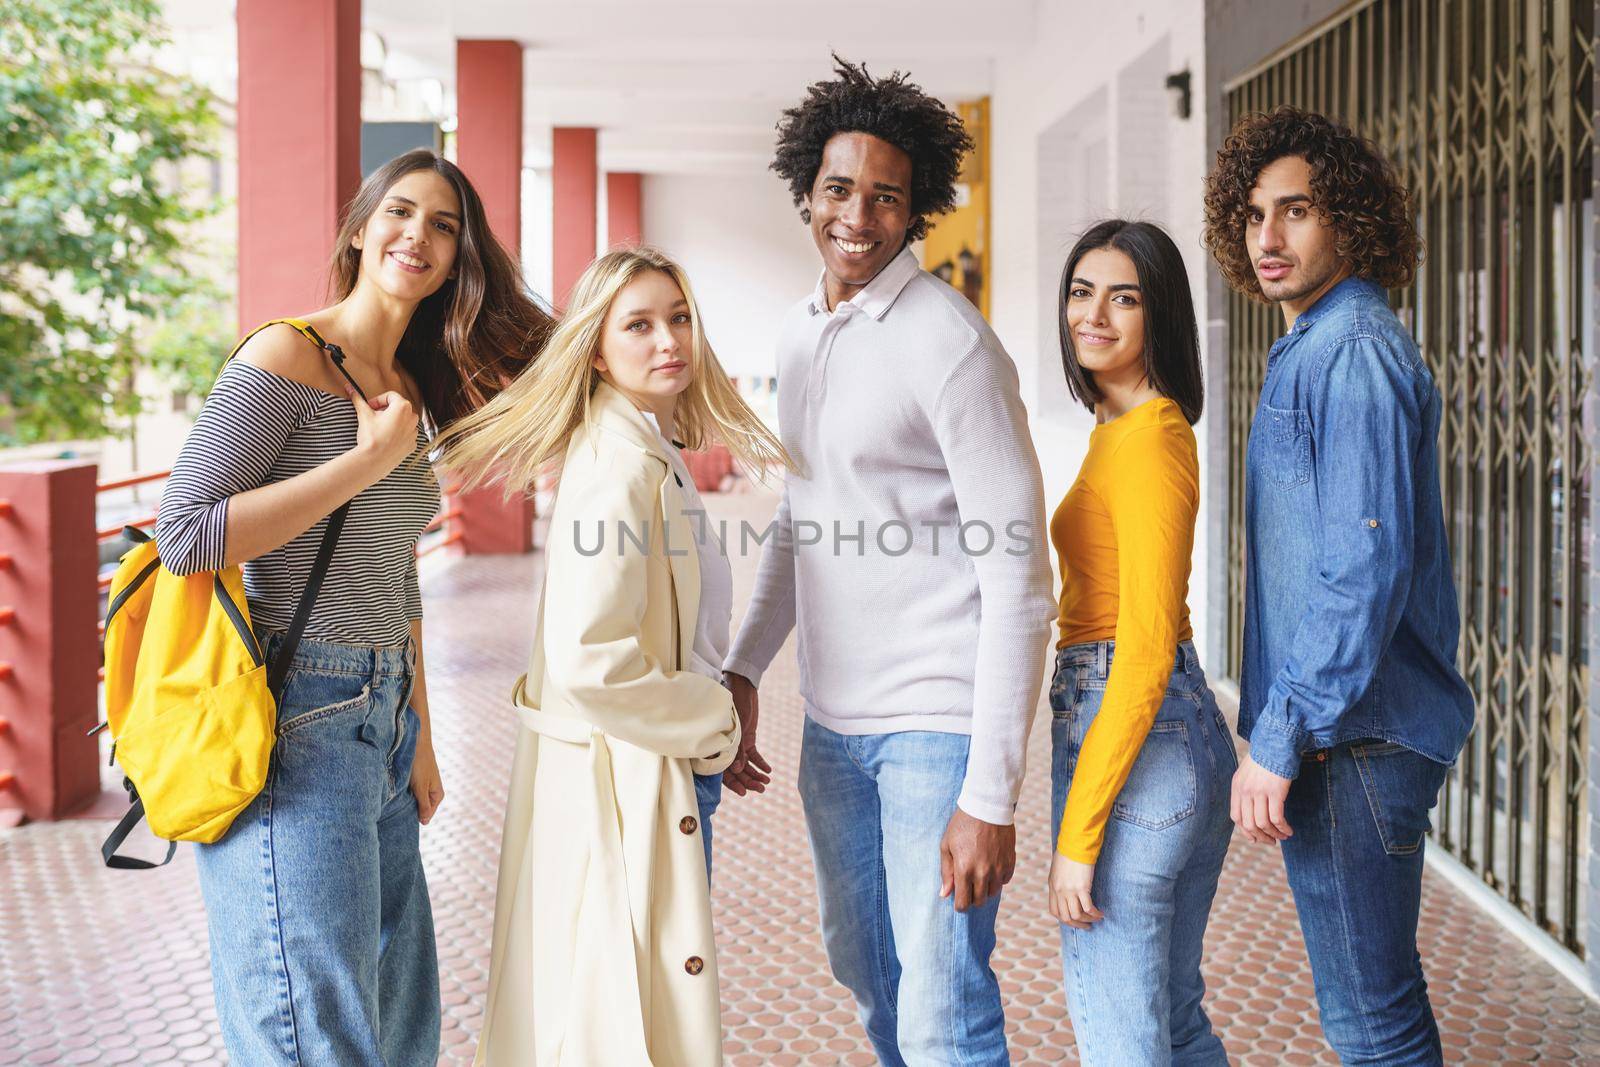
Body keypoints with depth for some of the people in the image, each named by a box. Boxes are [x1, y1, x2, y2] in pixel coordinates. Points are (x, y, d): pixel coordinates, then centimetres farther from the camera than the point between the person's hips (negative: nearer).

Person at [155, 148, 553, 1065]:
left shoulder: (409, 391, 16)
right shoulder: (288, 355, -8)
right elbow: (186, 535, -18)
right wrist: (370, 459, -14)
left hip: (381, 722, 8)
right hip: (294, 724, -8)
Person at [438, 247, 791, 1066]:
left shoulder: (649, 453, 12)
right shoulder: (621, 468, -20)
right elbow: (587, 661, -27)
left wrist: (707, 721, 13)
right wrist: (710, 722, -14)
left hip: (647, 771, 10)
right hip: (618, 781, -10)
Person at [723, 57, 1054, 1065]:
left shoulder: (950, 343, -15)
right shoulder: (802, 333, 10)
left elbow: (1018, 582, -18)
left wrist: (991, 794, -21)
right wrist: (743, 670, 14)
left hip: (939, 720, -8)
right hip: (833, 719, 8)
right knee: (868, 976, 22)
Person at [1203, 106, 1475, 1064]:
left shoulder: (1355, 352, -16)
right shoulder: (1312, 349, 16)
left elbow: (1366, 568, -24)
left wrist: (1280, 741, -21)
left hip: (1354, 739, -10)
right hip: (1344, 730, 10)